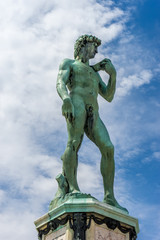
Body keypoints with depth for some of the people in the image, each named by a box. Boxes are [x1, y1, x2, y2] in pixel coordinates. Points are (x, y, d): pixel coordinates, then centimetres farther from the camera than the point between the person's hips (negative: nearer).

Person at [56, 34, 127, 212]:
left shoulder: (94, 73, 40)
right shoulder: (68, 63, 23)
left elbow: (108, 97, 31)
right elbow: (60, 83, 2)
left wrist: (112, 74, 18)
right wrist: (66, 99, -20)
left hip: (93, 115, 5)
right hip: (76, 105, -4)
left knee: (108, 148, -16)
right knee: (74, 142, -27)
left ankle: (109, 197, -22)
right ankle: (72, 187, -40)